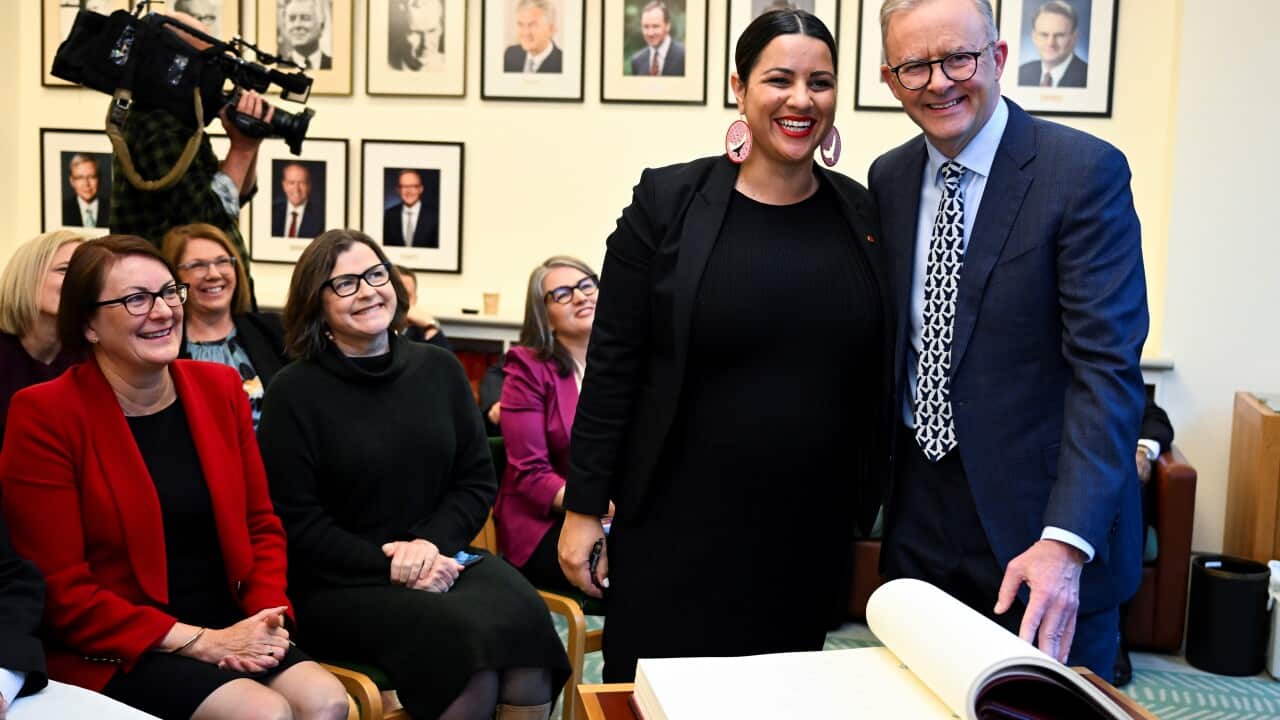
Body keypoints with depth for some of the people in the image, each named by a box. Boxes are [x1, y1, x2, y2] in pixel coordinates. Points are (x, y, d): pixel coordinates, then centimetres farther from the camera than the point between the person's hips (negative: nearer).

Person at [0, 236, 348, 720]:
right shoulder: (45, 415, -9)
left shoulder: (219, 387, 7)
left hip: (228, 629, 5)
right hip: (112, 652, -5)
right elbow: (60, 592, -10)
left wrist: (267, 618, -7)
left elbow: (261, 526, 12)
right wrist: (200, 641, -15)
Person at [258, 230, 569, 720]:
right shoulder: (294, 392, -3)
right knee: (469, 643, -30)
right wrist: (389, 567, -15)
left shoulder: (439, 368, 9)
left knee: (522, 621, -28)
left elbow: (478, 481, 9)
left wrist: (430, 542, -10)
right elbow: (296, 524, -5)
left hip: (442, 560, 4)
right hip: (343, 584, -4)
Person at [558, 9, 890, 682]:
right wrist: (583, 508, -4)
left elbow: (877, 380, 9)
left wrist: (873, 502, 8)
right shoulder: (669, 201, -5)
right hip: (677, 528, -2)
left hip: (812, 535, 3)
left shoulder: (864, 215, 3)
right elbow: (612, 366, -4)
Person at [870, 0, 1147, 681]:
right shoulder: (889, 178, 6)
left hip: (1040, 517, -4)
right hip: (919, 515, 5)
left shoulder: (1086, 171, -12)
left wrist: (1065, 541, -26)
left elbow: (1107, 363, -19)